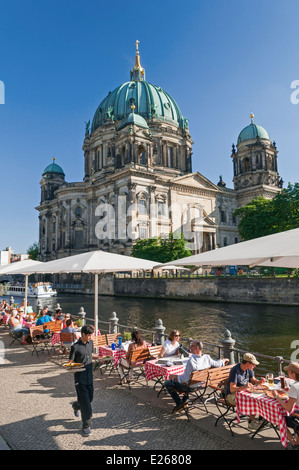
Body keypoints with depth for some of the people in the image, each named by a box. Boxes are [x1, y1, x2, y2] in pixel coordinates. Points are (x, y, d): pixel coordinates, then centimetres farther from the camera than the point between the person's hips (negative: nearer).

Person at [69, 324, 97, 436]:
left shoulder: (90, 343, 4)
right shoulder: (75, 347, -17)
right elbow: (70, 362, -13)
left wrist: (99, 357, 7)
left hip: (89, 376, 6)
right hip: (80, 378, -6)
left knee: (90, 398, 18)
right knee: (85, 403, -4)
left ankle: (76, 406, 49)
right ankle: (86, 426, 14)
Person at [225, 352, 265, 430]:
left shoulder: (249, 369, -1)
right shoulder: (235, 371, -26)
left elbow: (253, 380, 13)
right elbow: (232, 389, -29)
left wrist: (259, 382, -10)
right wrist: (244, 387, -45)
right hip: (232, 395, -8)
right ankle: (251, 423, -10)